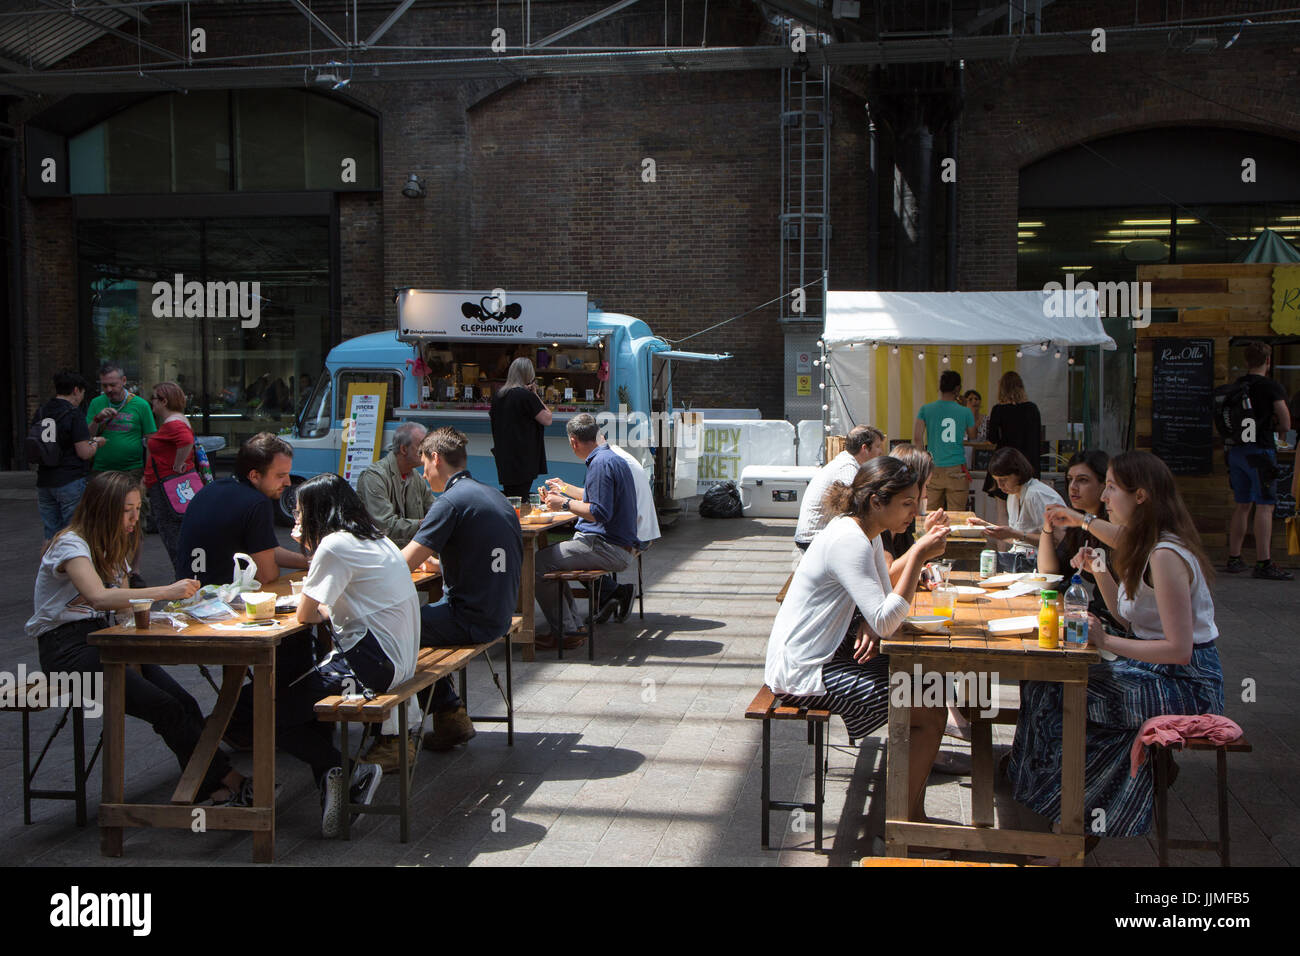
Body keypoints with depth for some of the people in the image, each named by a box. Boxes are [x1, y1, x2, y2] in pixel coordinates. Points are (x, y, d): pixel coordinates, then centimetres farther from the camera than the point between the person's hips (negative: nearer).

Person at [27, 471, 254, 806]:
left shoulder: (113, 546, 15)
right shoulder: (70, 543, -12)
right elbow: (98, 597, -30)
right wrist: (166, 592, -35)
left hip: (101, 640, 8)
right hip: (66, 649, -8)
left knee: (184, 703, -17)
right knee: (166, 708, -23)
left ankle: (214, 790, -21)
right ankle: (230, 780, -18)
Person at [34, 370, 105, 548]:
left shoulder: (40, 413, 9)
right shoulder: (73, 413, -11)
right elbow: (84, 453, -15)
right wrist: (96, 443, 7)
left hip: (44, 482, 6)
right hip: (70, 482, -6)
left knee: (50, 536, 11)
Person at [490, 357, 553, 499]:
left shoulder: (498, 395, 7)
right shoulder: (527, 396, -14)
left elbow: (491, 418, 24)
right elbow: (547, 419, -9)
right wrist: (536, 395, 0)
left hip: (503, 459, 8)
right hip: (523, 459, -7)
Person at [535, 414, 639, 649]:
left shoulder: (601, 463, -16)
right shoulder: (611, 458, 17)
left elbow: (600, 513, -24)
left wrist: (565, 503, -12)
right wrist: (564, 492, 41)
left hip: (607, 548, -11)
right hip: (618, 545, 11)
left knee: (540, 562, -13)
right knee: (552, 557, 19)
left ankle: (566, 632, -5)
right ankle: (571, 624, 14)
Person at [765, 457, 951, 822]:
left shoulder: (864, 532, 8)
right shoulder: (849, 540, -23)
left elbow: (882, 604, 14)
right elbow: (886, 621, -28)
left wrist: (870, 628, -9)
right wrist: (918, 557, -28)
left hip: (830, 652, 10)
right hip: (803, 674, -10)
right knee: (930, 715, -11)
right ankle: (908, 821, 4)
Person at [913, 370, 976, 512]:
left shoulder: (925, 409, -1)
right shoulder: (965, 412, -2)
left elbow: (917, 438, -7)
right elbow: (972, 436, 14)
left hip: (933, 470, 1)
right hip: (957, 470, -1)